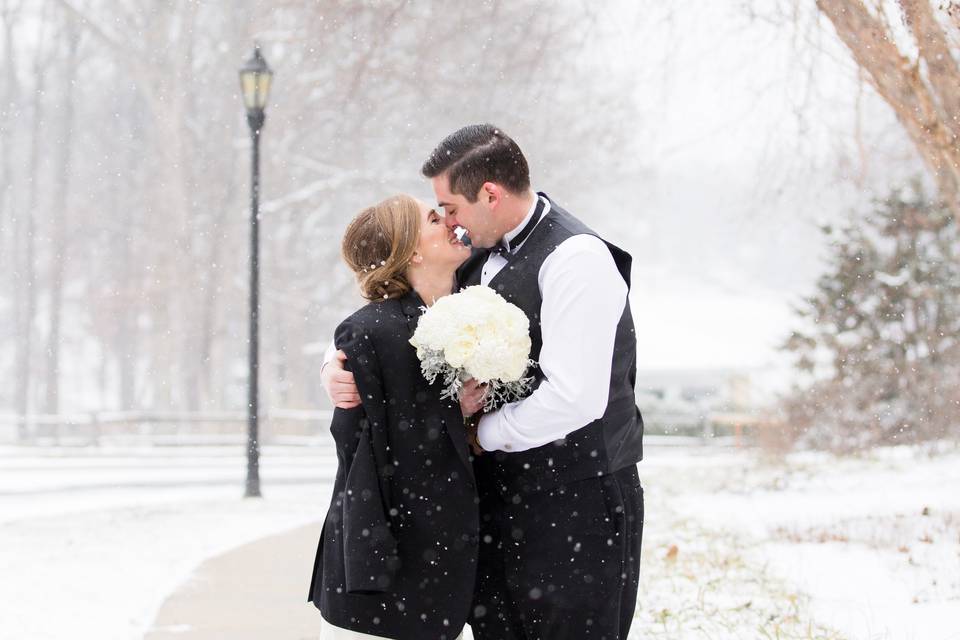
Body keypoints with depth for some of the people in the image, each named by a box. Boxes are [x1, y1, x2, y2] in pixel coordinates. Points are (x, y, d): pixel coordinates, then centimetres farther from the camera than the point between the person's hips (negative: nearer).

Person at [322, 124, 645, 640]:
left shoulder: (577, 259, -16)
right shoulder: (476, 259, 9)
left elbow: (575, 399, -24)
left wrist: (479, 432, -10)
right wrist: (336, 367, -3)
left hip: (576, 509, -7)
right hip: (497, 498, 7)